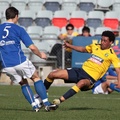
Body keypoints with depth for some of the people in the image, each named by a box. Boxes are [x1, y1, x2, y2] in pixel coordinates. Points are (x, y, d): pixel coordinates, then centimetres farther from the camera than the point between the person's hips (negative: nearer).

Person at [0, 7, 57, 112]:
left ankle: (34, 106, 11)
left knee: (23, 83, 20)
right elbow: (32, 47, -3)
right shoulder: (18, 29, -1)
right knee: (36, 78, 13)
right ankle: (46, 103, 5)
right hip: (20, 61, -4)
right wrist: (41, 55, 14)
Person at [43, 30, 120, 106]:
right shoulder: (95, 46, 12)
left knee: (82, 83, -45)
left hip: (90, 78, -6)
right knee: (52, 75, -3)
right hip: (82, 70, 6)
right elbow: (83, 49, 31)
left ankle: (60, 100, -47)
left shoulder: (112, 55, -5)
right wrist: (70, 46, 23)